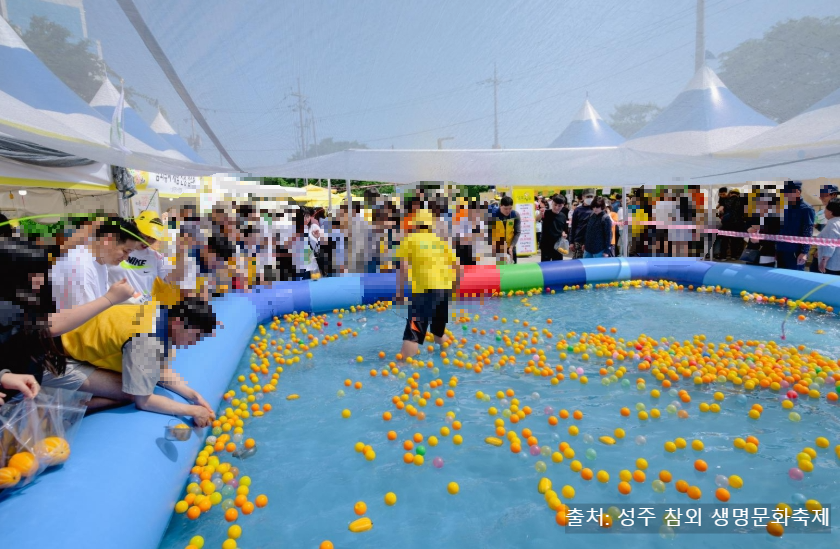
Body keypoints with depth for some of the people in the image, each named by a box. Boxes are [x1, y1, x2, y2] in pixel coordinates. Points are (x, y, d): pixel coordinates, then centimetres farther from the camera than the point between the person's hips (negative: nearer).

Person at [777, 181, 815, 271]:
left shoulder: (806, 209, -8)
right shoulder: (785, 208, 12)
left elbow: (807, 234, -13)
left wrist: (804, 252, -20)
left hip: (795, 253, -7)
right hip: (781, 252, 7)